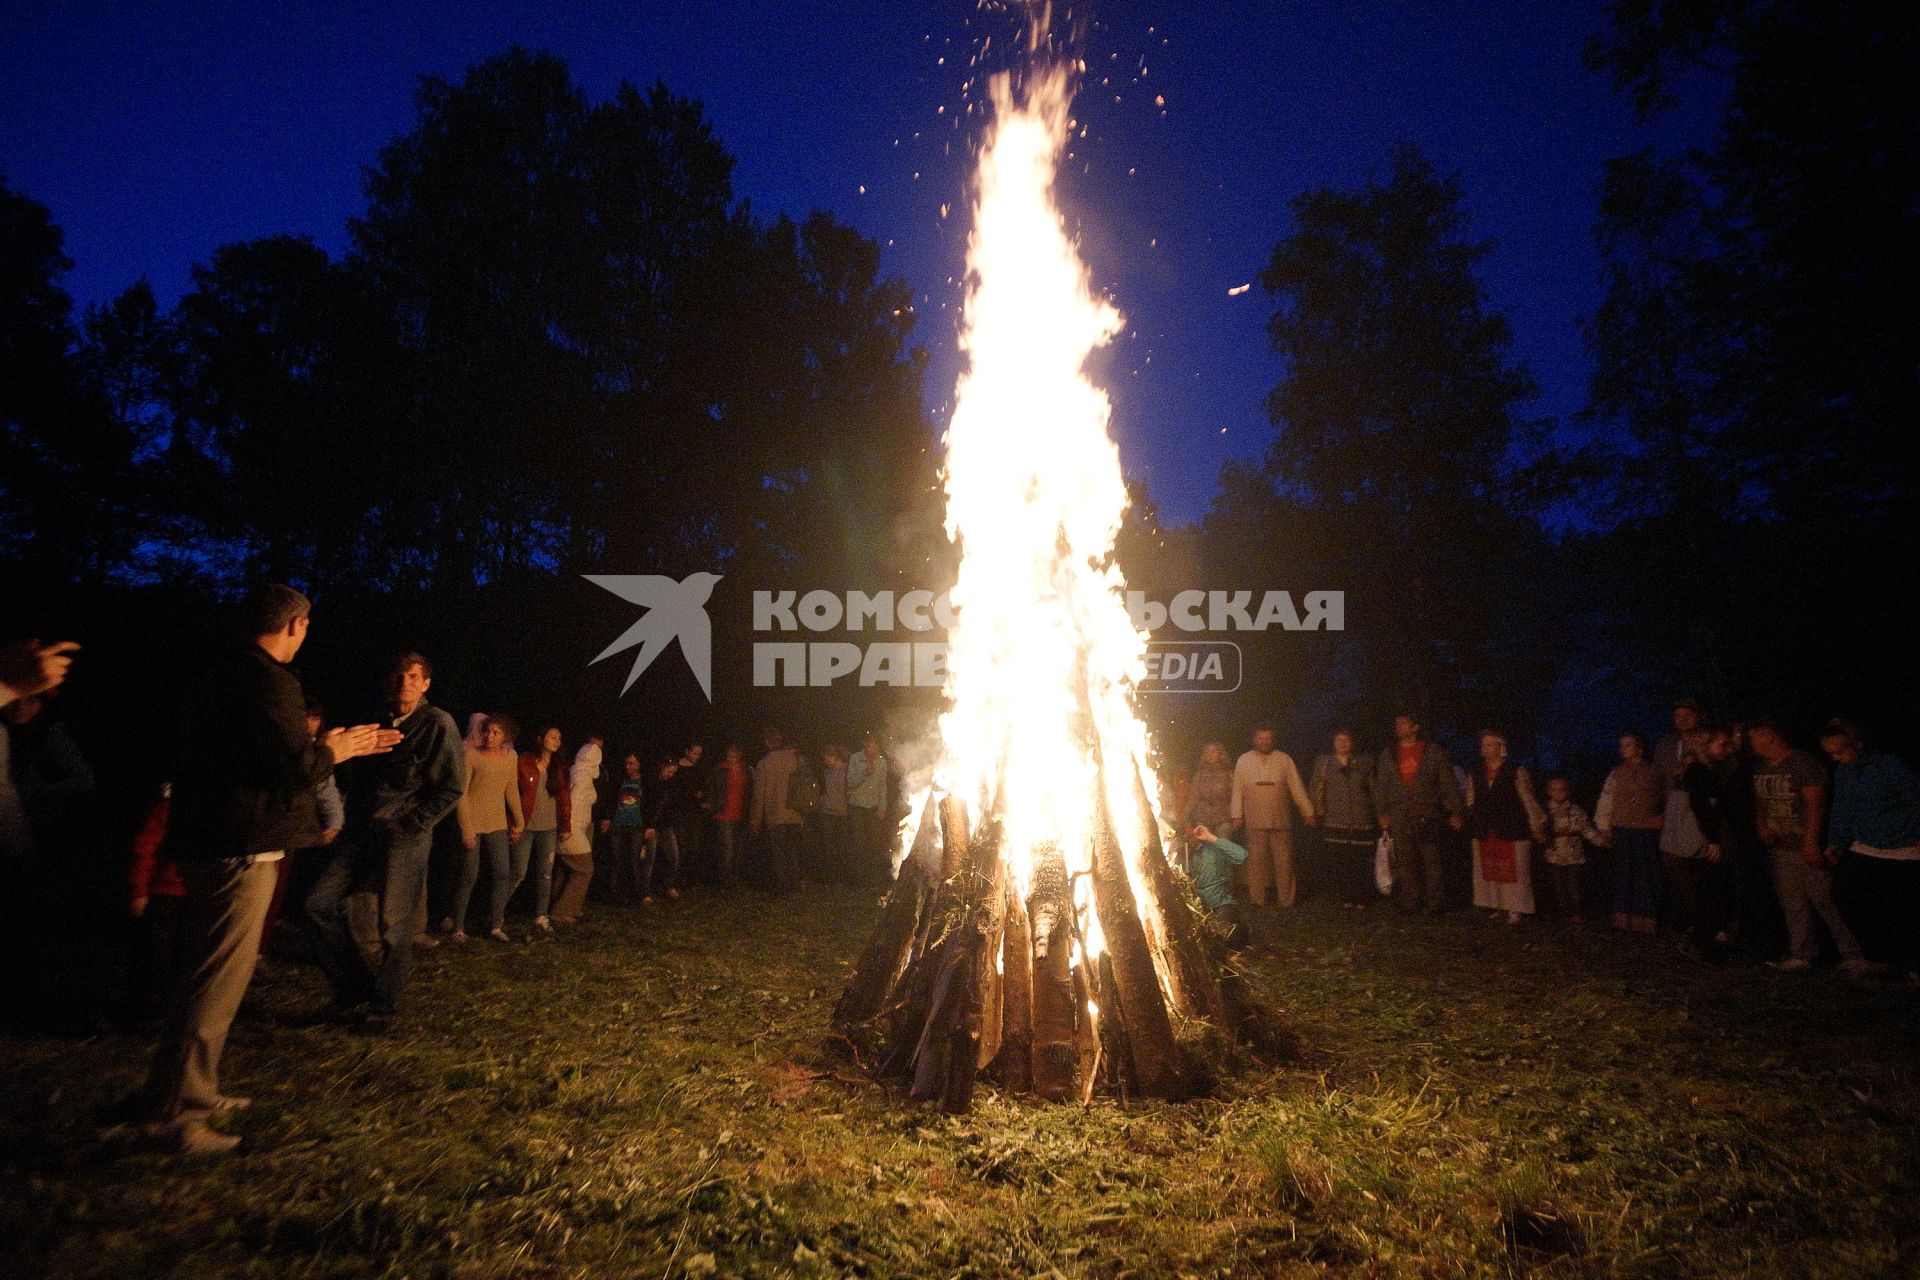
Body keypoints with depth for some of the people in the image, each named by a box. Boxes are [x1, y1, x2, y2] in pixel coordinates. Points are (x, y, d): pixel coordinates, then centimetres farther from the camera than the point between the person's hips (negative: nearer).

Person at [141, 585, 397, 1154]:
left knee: (208, 973, 21)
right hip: (239, 849, -11)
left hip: (209, 843, 11)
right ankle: (173, 1114, 5)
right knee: (219, 979, -2)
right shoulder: (268, 681, -19)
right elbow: (297, 767, -21)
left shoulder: (227, 675, 13)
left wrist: (337, 745, 24)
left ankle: (191, 1090, 34)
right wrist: (332, 751, -2)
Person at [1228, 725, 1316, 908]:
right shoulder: (1244, 761, 5)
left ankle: (1286, 900, 11)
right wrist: (1236, 815, 1)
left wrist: (1308, 812, 5)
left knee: (1284, 860, 2)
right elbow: (1237, 790, 5)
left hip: (1281, 820, 0)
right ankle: (1257, 900, 11)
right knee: (1256, 860, 3)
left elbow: (1297, 788, 6)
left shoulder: (1284, 760, 4)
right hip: (1254, 822, 0)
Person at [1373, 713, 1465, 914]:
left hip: (1427, 816, -3)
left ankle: (1435, 903, 7)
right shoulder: (1388, 754, 13)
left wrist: (1456, 811, -3)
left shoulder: (1434, 752, 4)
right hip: (1399, 818, 3)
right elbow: (1381, 786, 15)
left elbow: (1448, 783, 2)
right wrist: (1382, 812, 8)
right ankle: (1410, 902, 12)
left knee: (1432, 860, -1)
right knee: (1404, 862, 5)